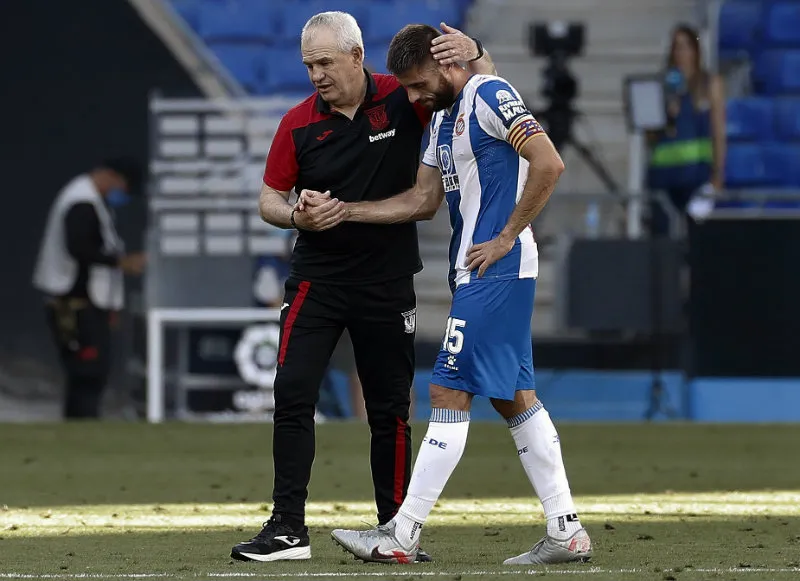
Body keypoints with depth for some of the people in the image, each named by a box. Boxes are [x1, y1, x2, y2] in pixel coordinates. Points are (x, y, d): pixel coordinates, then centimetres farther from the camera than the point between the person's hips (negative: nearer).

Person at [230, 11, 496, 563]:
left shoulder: (402, 100, -6)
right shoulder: (299, 123, -3)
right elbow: (270, 197, 5)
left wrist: (474, 55, -24)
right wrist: (298, 217, -17)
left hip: (387, 285, 0)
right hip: (317, 282, 0)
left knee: (390, 411, 6)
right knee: (292, 395, -10)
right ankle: (288, 529, -8)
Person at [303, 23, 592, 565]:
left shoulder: (489, 95, -11)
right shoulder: (445, 116, 18)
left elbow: (549, 163, -21)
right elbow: (423, 201, 19)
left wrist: (506, 238, -16)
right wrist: (340, 210, 11)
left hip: (496, 271, -10)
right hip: (477, 275, 10)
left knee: (450, 393, -9)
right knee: (515, 397, 9)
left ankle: (403, 534, -8)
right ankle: (566, 531, 10)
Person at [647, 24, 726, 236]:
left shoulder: (711, 84, 7)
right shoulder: (662, 85, 13)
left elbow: (719, 133, 4)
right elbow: (651, 136, 14)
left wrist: (718, 173, -3)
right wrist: (666, 114, -5)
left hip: (696, 169, -3)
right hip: (662, 169, 3)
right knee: (661, 232, -3)